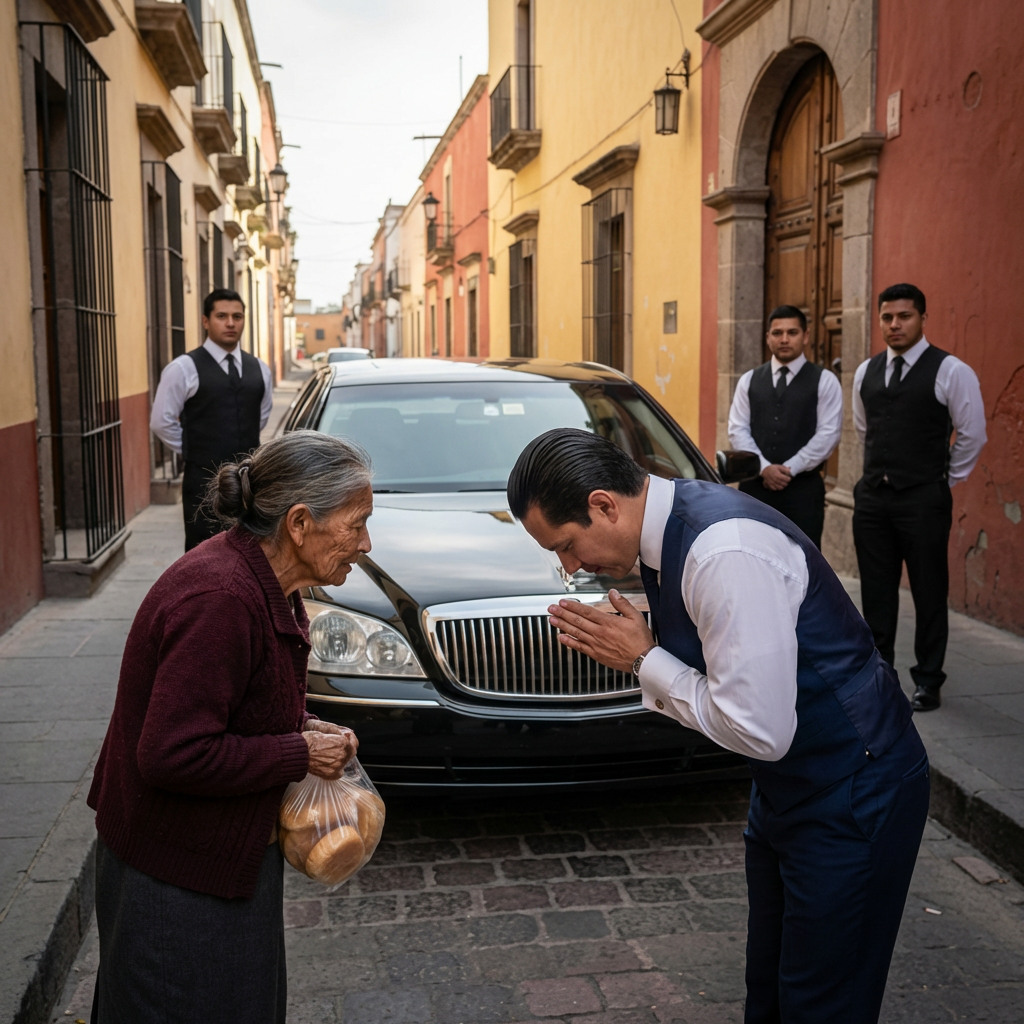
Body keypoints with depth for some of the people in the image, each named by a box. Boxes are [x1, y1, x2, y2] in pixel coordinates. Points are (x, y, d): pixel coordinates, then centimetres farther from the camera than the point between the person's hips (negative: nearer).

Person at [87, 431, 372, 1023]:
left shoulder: (258, 584, 2)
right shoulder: (220, 599, -30)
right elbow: (172, 754, -30)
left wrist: (304, 727, 0)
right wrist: (299, 753, -21)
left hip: (230, 852, 9)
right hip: (180, 879, -9)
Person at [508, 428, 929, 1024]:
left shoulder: (726, 553, -31)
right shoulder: (669, 523, -1)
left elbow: (759, 731, -29)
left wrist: (643, 659, -19)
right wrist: (632, 653, -10)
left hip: (854, 796, -9)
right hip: (788, 785, 9)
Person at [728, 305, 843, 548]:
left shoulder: (825, 381, 2)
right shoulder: (749, 380, 10)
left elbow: (828, 434, -6)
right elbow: (738, 430, 3)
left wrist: (790, 469, -12)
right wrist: (764, 467, -11)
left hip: (803, 487, -3)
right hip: (755, 485, 3)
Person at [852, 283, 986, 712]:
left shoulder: (950, 371, -7)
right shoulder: (866, 372, 8)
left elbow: (972, 434, -3)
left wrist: (944, 480, 3)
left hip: (922, 499, -5)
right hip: (872, 496, 5)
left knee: (929, 591, 3)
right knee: (876, 590, 10)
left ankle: (927, 682, 14)